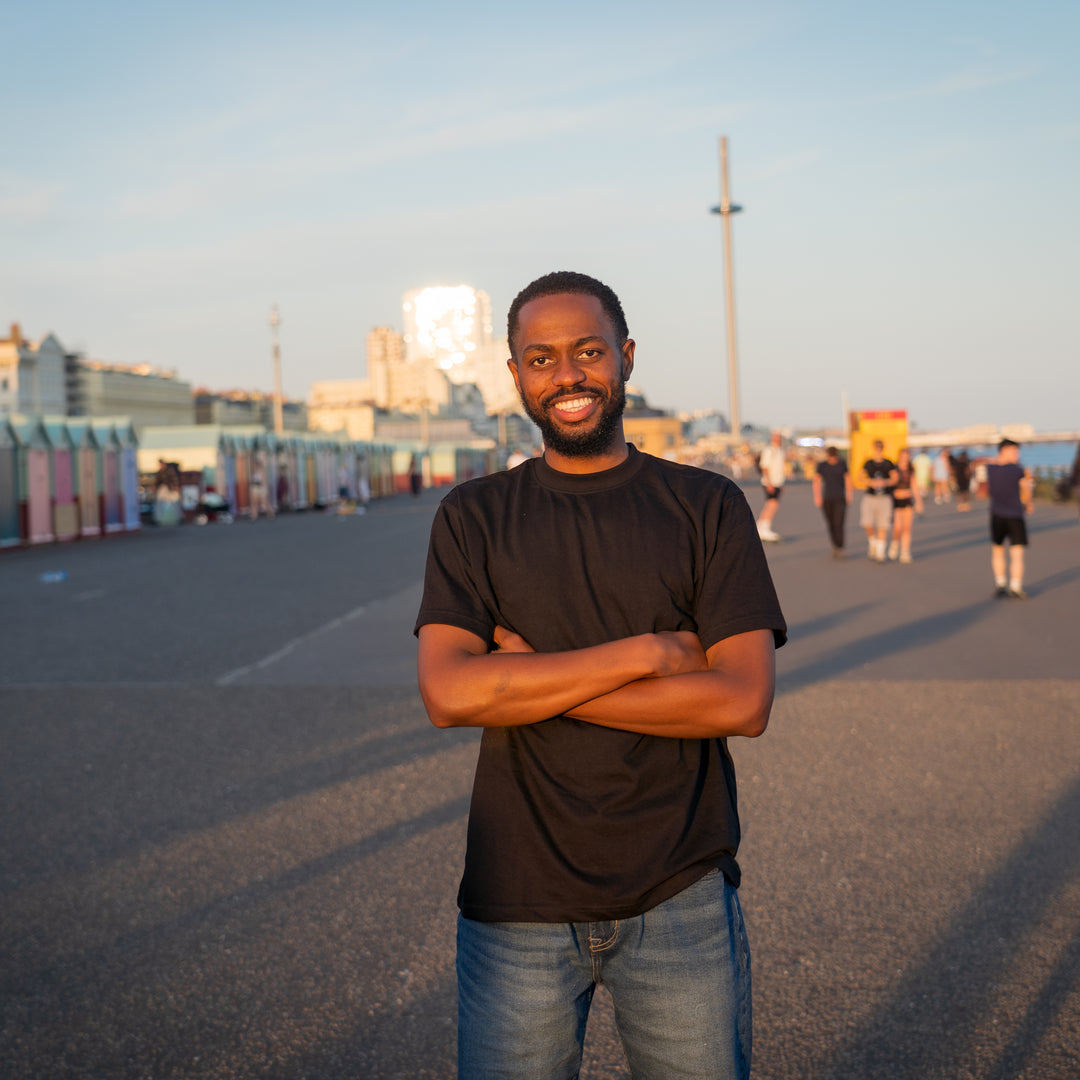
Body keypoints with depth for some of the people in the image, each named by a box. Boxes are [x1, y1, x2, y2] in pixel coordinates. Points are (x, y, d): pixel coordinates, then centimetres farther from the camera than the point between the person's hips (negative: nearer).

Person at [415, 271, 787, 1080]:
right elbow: (448, 694, -12)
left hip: (681, 900, 0)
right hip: (517, 907, 0)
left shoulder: (709, 508, 1)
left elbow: (745, 701, -10)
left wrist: (532, 683, -13)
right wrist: (648, 653, -15)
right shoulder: (473, 519, 3)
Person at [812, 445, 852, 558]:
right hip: (826, 499, 1)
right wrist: (817, 497, -4)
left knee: (839, 524, -12)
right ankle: (835, 545, 22)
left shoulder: (842, 463, 1)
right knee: (831, 524, 5)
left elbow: (847, 478, 12)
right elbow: (817, 481, 3)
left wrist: (849, 495, 13)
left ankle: (839, 549, -13)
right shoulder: (821, 465, 0)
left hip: (840, 498, -1)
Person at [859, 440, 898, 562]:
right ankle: (872, 540, 20)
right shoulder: (868, 463, 5)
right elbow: (863, 478, 3)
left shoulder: (888, 464, 3)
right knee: (868, 524, -10)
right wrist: (871, 483, -17)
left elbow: (894, 479, 0)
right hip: (870, 497, 1)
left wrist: (885, 482, -19)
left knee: (882, 526, -2)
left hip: (884, 498, -1)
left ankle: (880, 553, 3)